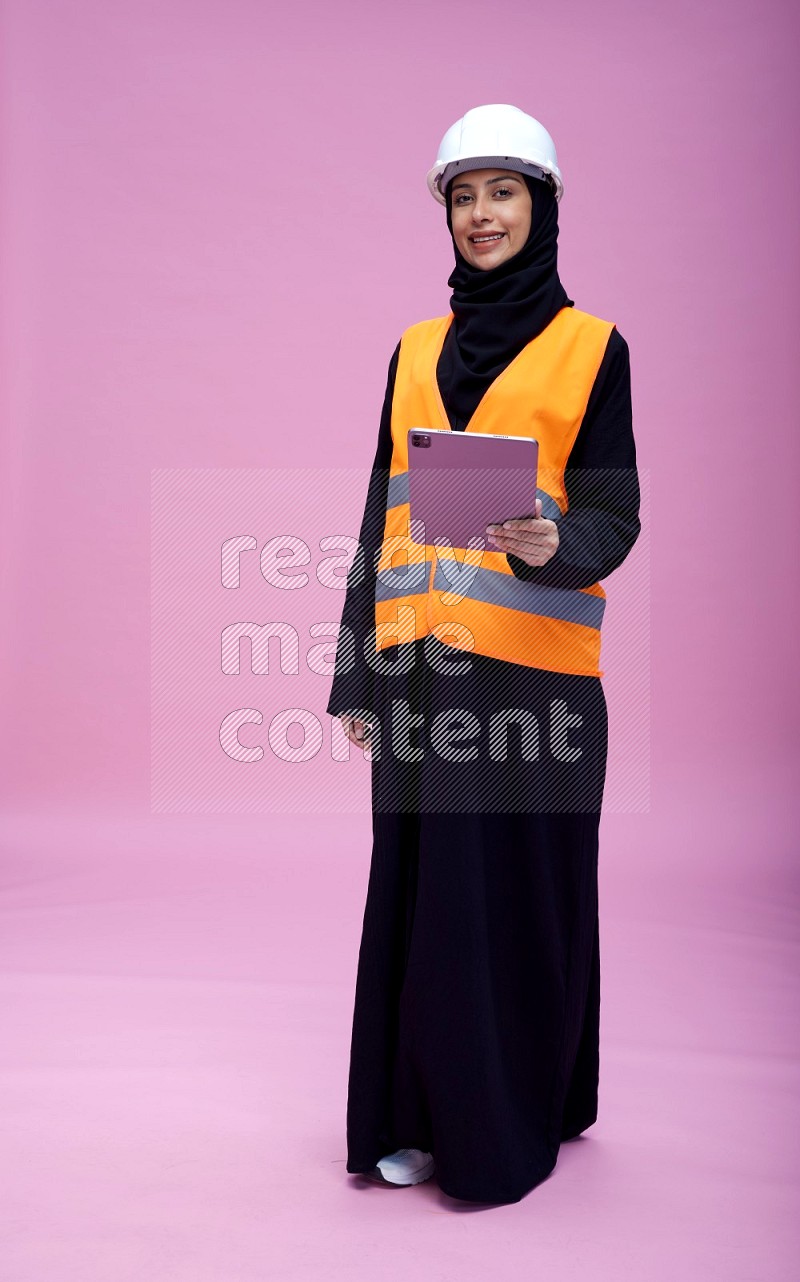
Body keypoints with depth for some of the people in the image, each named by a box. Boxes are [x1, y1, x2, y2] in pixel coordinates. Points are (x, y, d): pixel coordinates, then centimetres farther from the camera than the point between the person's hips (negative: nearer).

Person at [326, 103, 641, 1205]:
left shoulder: (591, 347, 3)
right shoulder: (418, 351, 15)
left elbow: (614, 510, -3)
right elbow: (383, 516, 13)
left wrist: (555, 545, -27)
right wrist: (359, 673, 8)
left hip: (533, 665, -4)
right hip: (423, 661, 4)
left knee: (518, 891, 3)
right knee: (420, 886, 8)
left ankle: (512, 1122, 20)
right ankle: (422, 1114, 22)